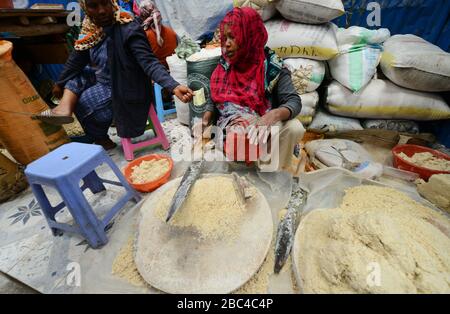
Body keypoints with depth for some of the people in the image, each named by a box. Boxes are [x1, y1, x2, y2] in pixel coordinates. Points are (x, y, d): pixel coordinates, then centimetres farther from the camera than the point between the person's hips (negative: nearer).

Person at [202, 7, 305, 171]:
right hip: (234, 124, 1)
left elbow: (294, 101, -17)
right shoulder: (225, 64, 2)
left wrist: (274, 114, -38)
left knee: (294, 128, -28)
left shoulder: (271, 66, -9)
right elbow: (216, 98, 9)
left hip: (266, 122, 0)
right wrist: (206, 117, -10)